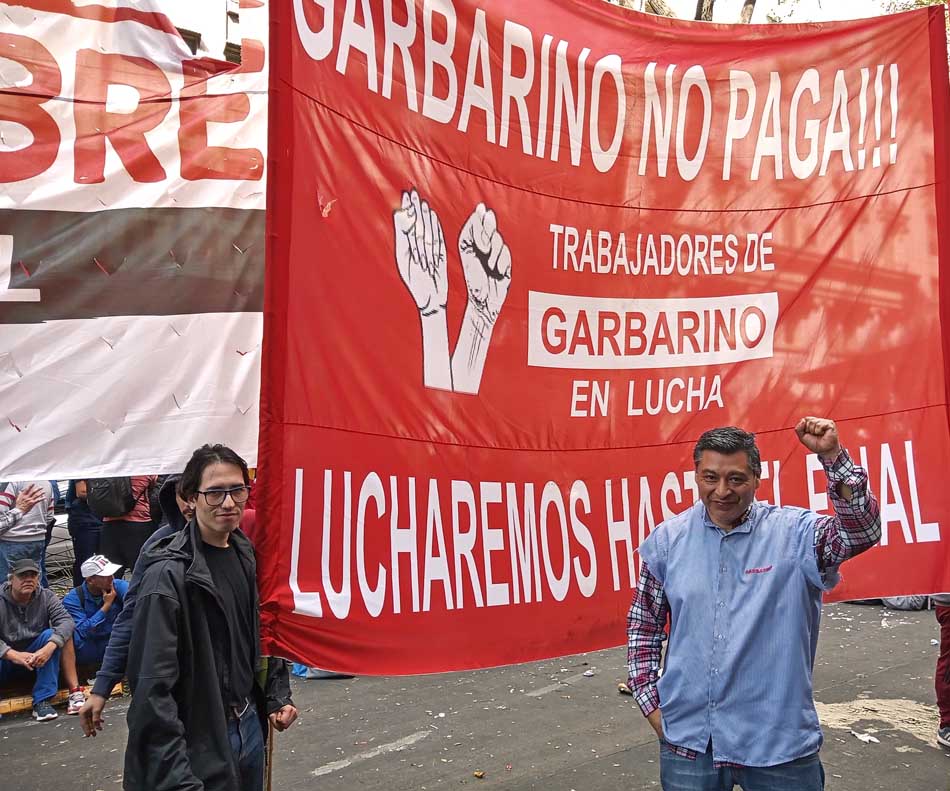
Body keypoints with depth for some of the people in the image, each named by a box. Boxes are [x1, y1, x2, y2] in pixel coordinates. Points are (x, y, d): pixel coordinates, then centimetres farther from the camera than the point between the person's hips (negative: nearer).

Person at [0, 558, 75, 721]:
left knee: (51, 634, -26)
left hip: (36, 657, 3)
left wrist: (49, 647, -38)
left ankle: (42, 701, -24)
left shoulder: (46, 597, -6)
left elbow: (66, 620, -21)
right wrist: (13, 655, -39)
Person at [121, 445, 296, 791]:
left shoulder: (246, 556, 3)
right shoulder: (168, 574, -20)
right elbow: (152, 687, -22)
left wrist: (278, 695, 9)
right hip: (200, 743, -7)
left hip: (250, 725, 7)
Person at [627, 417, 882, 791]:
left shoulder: (794, 532, -7)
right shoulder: (668, 539, -1)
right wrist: (650, 703, 3)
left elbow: (862, 531, -23)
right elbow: (643, 624, 7)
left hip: (779, 743, -1)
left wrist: (832, 456, -33)